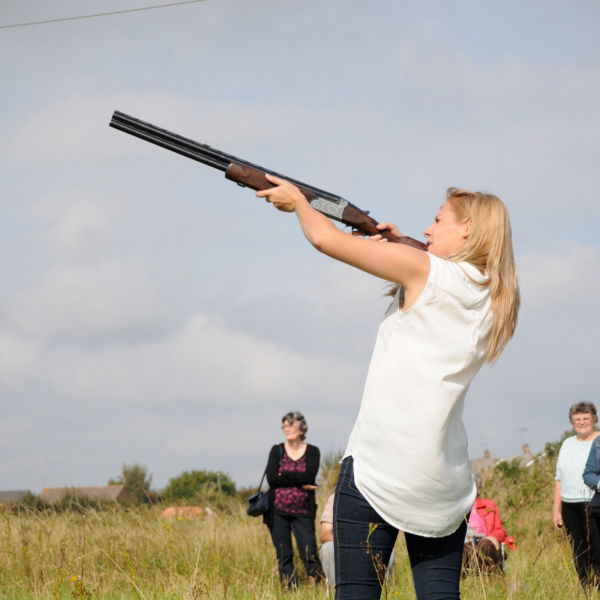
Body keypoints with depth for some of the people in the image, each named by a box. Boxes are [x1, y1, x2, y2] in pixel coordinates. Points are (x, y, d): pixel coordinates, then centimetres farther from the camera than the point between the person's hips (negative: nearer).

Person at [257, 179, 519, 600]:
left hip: (380, 469, -7)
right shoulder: (494, 300, 12)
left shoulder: (425, 271, -7)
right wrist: (399, 250, 21)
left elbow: (325, 238, -5)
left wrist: (297, 201, 13)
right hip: (446, 483, 7)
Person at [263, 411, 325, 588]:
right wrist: (300, 482, -10)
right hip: (278, 511, 2)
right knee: (283, 555, 2)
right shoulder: (277, 451, 8)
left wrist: (284, 476, -9)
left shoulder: (312, 452, 5)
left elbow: (309, 477, -11)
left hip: (302, 512, -2)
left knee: (309, 553, -10)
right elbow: (272, 479, -7)